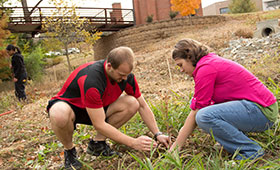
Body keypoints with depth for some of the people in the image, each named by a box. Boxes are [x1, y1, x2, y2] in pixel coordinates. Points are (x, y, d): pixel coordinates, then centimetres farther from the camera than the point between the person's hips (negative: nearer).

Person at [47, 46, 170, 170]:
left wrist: (158, 134, -11)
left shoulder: (126, 75, -17)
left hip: (97, 108, 6)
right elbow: (99, 125, -34)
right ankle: (69, 151, -7)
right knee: (60, 115, -42)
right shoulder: (91, 79, -37)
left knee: (132, 103, -17)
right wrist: (133, 143, -29)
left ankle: (97, 143, -1)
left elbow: (142, 106, -4)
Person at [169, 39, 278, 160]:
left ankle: (251, 151, -10)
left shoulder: (206, 68, -16)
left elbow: (196, 113, -15)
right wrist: (180, 137, 13)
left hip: (262, 110, -10)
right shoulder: (212, 62, 14)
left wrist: (177, 146, -7)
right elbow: (195, 108, 14)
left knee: (204, 116, -26)